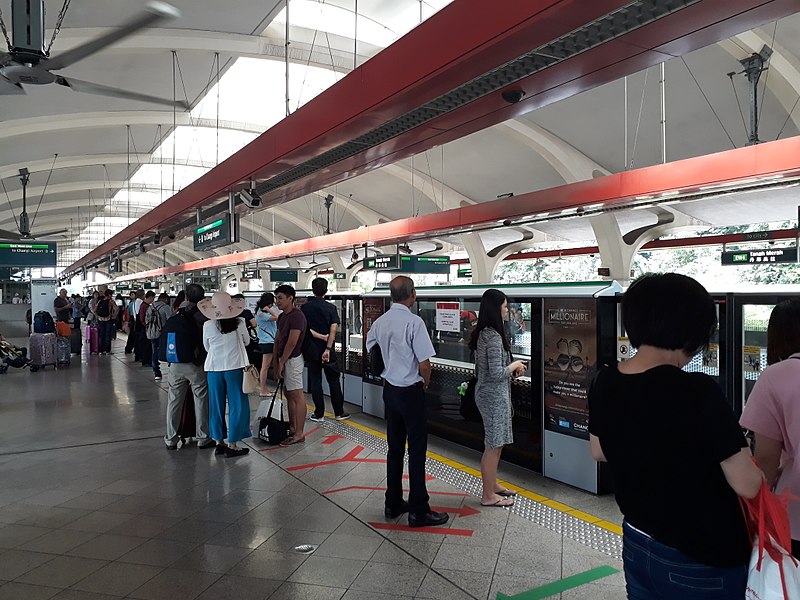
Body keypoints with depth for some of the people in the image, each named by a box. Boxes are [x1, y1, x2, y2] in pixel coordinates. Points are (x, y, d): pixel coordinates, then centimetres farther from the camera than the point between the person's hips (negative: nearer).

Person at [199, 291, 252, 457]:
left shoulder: (208, 326, -7)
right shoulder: (239, 323, -10)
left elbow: (206, 347, 7)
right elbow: (246, 341, 7)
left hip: (214, 368, 2)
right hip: (235, 367, -2)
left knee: (216, 405, 12)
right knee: (237, 405, 6)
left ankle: (219, 441, 19)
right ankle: (233, 444, 7)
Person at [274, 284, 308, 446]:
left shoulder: (296, 316, -17)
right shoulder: (282, 317, 13)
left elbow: (292, 343, -20)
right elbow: (278, 340, 15)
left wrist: (281, 362, -16)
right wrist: (276, 361, 8)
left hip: (292, 360, -10)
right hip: (284, 360, 10)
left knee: (297, 396, -6)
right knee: (288, 394, 16)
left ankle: (299, 434, -2)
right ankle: (292, 428, 26)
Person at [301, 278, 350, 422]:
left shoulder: (304, 308, -3)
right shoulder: (331, 308, -5)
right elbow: (333, 329, -15)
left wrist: (320, 336, -9)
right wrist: (328, 348, -17)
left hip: (311, 350, 1)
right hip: (328, 350, -1)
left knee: (315, 381, 8)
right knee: (334, 381, 10)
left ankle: (319, 414, 12)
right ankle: (339, 412, 15)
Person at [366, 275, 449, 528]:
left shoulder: (379, 322, 2)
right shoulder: (414, 322, -19)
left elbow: (370, 353, 12)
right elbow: (424, 365, -18)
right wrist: (425, 384, 0)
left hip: (389, 390, 7)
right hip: (410, 392, -7)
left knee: (394, 447, 16)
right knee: (417, 450, 2)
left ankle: (393, 504, 25)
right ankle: (418, 511, 9)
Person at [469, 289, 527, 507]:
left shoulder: (482, 333, 8)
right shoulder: (493, 336, -22)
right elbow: (496, 374, -24)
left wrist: (511, 369, 10)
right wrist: (514, 365, -8)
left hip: (486, 391, 10)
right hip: (494, 395, -10)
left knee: (495, 443, 20)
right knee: (493, 445, 1)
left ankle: (492, 485, 33)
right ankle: (488, 496, 12)